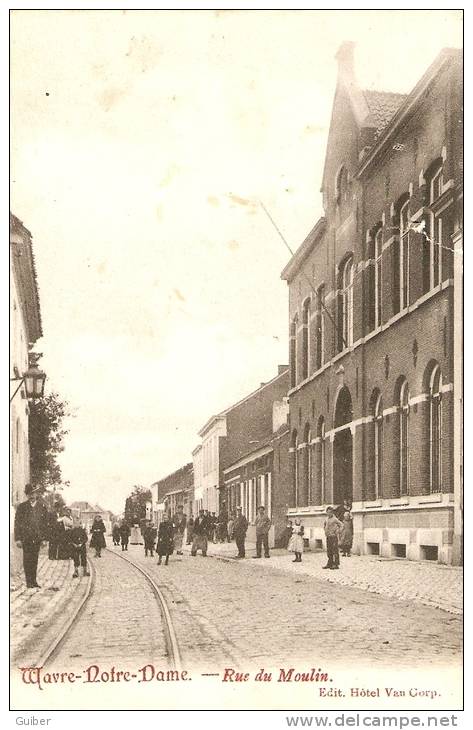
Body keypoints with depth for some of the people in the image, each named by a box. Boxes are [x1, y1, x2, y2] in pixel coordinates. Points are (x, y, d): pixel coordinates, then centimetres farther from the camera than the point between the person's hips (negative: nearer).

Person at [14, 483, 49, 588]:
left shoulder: (42, 507, 7)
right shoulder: (21, 507, 1)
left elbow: (45, 523, 10)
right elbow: (17, 523, 1)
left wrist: (45, 538, 5)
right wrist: (18, 539, -5)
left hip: (37, 537, 2)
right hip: (26, 537, -2)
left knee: (34, 559, 5)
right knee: (27, 559, -4)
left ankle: (34, 581, 12)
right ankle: (29, 582, 1)